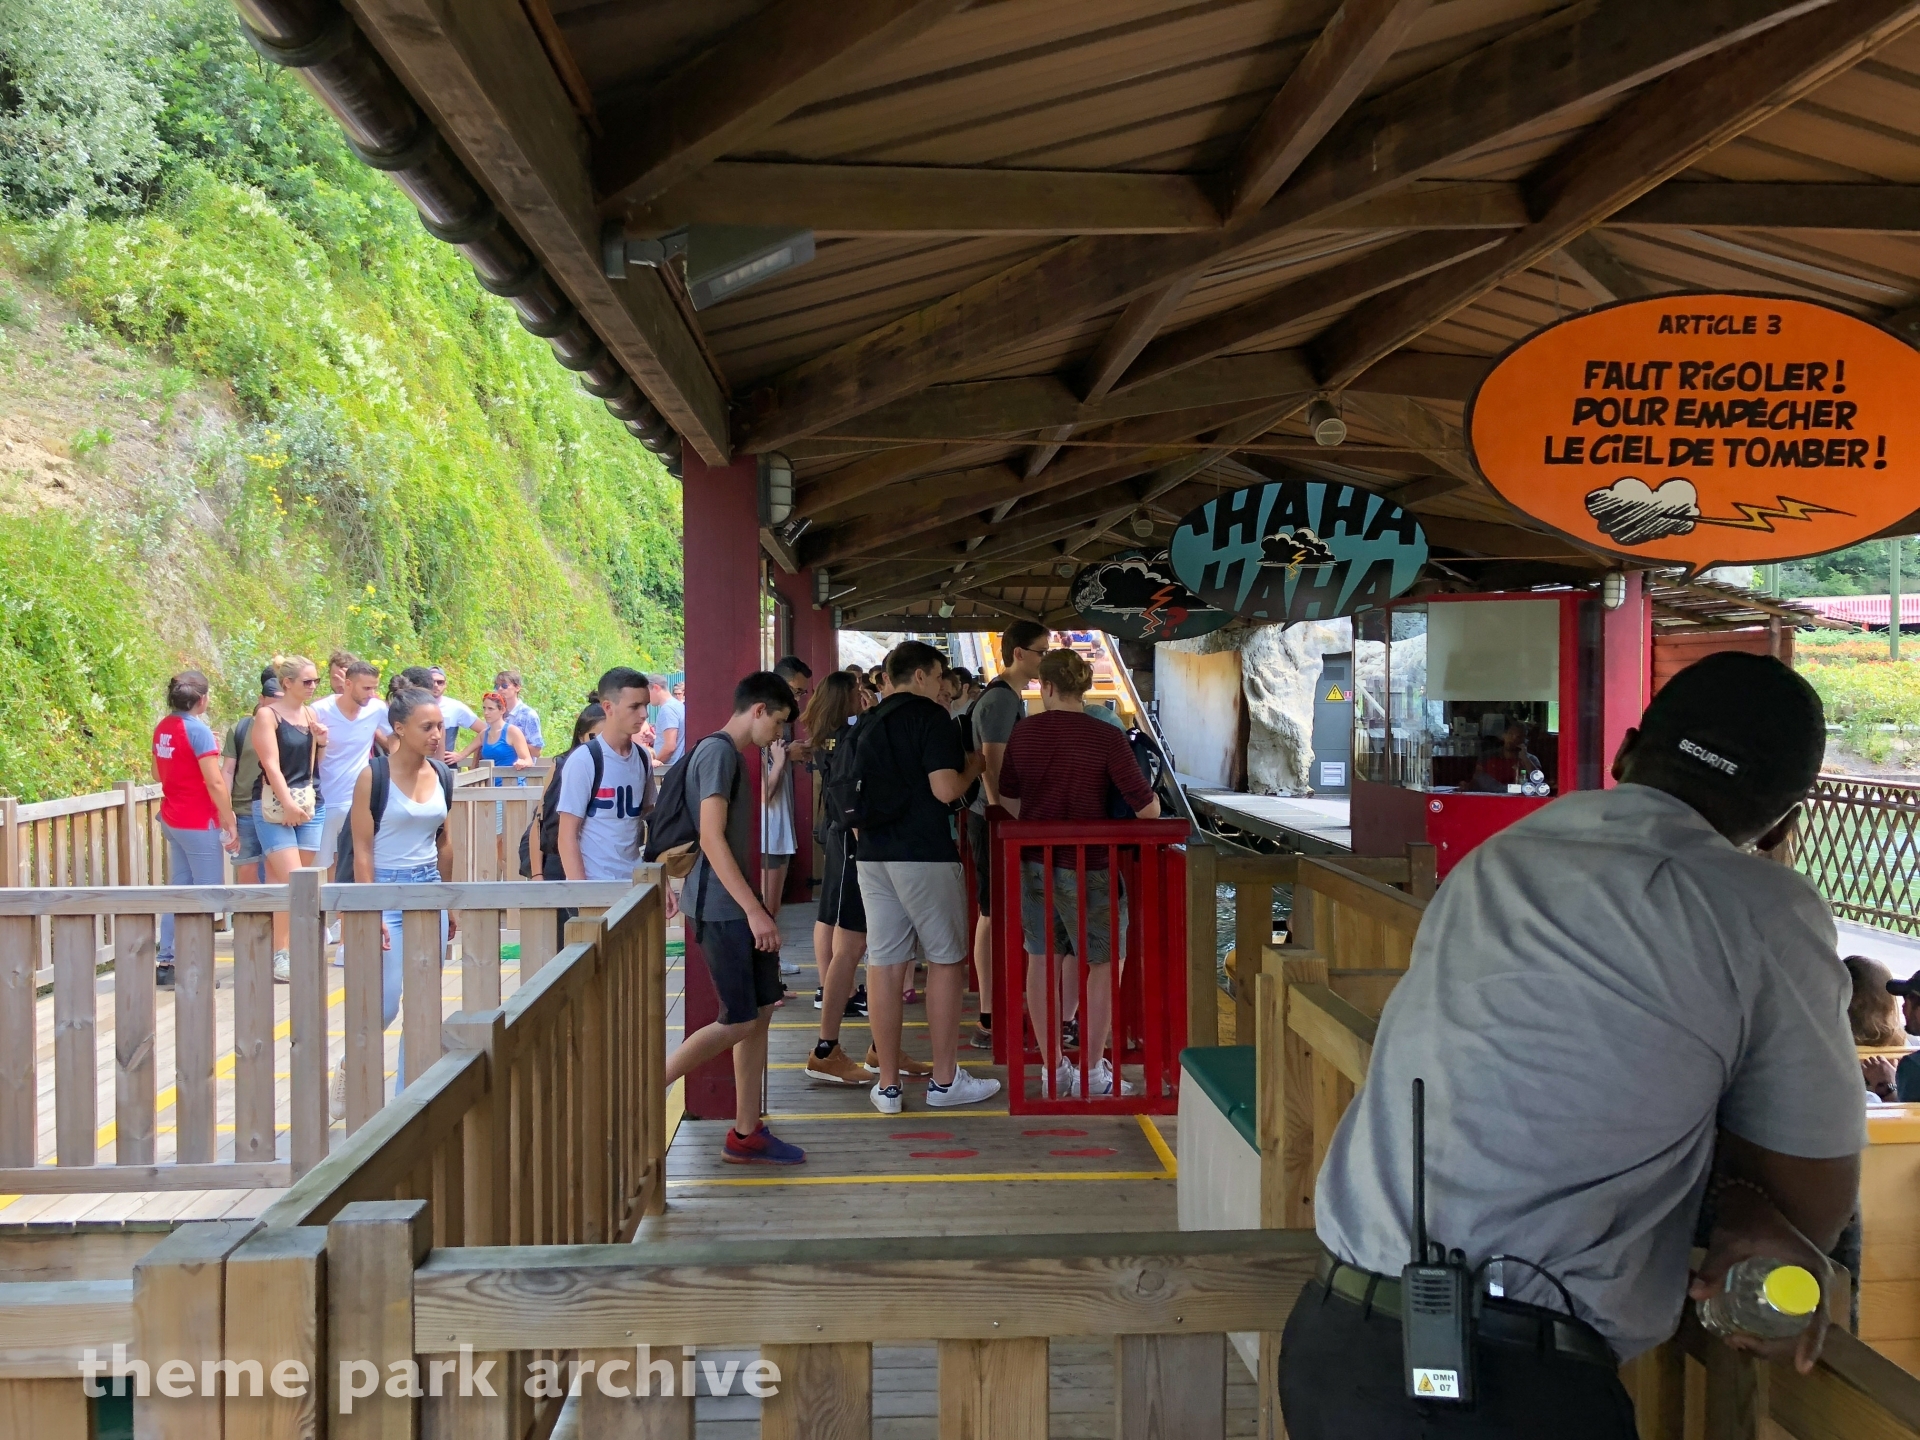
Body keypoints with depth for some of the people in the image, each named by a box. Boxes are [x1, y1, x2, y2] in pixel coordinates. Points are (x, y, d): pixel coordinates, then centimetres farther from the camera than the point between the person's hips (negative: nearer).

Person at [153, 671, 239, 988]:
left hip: (172, 818, 8)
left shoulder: (163, 728, 7)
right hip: (198, 822, -8)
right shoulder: (198, 730, -17)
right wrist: (230, 823, -13)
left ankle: (166, 961, 15)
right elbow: (215, 783, -20)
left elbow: (158, 774, 21)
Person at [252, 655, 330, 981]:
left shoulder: (311, 715, 12)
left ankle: (283, 947, 11)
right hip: (275, 805, -6)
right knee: (291, 880, -13)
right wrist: (289, 804, -16)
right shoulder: (268, 715, -5)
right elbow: (271, 764, -11)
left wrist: (321, 744, -1)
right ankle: (278, 955, -6)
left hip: (311, 804, 6)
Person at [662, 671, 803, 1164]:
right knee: (739, 1022, -7)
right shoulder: (717, 752, -14)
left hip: (735, 906, 10)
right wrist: (755, 910, -22)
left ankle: (747, 1133, 14)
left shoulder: (733, 754, 16)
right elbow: (712, 839, -20)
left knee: (760, 1012, 8)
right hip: (719, 907, -10)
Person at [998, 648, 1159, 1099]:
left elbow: (1008, 799, 11)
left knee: (1042, 959, 13)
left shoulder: (1023, 733, 0)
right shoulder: (1107, 738, -13)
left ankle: (1054, 1067, 20)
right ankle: (1092, 1073, 9)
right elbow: (1148, 810, -12)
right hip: (1086, 866, -5)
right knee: (1106, 962, 8)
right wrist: (1152, 798, 10)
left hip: (1034, 861, 5)